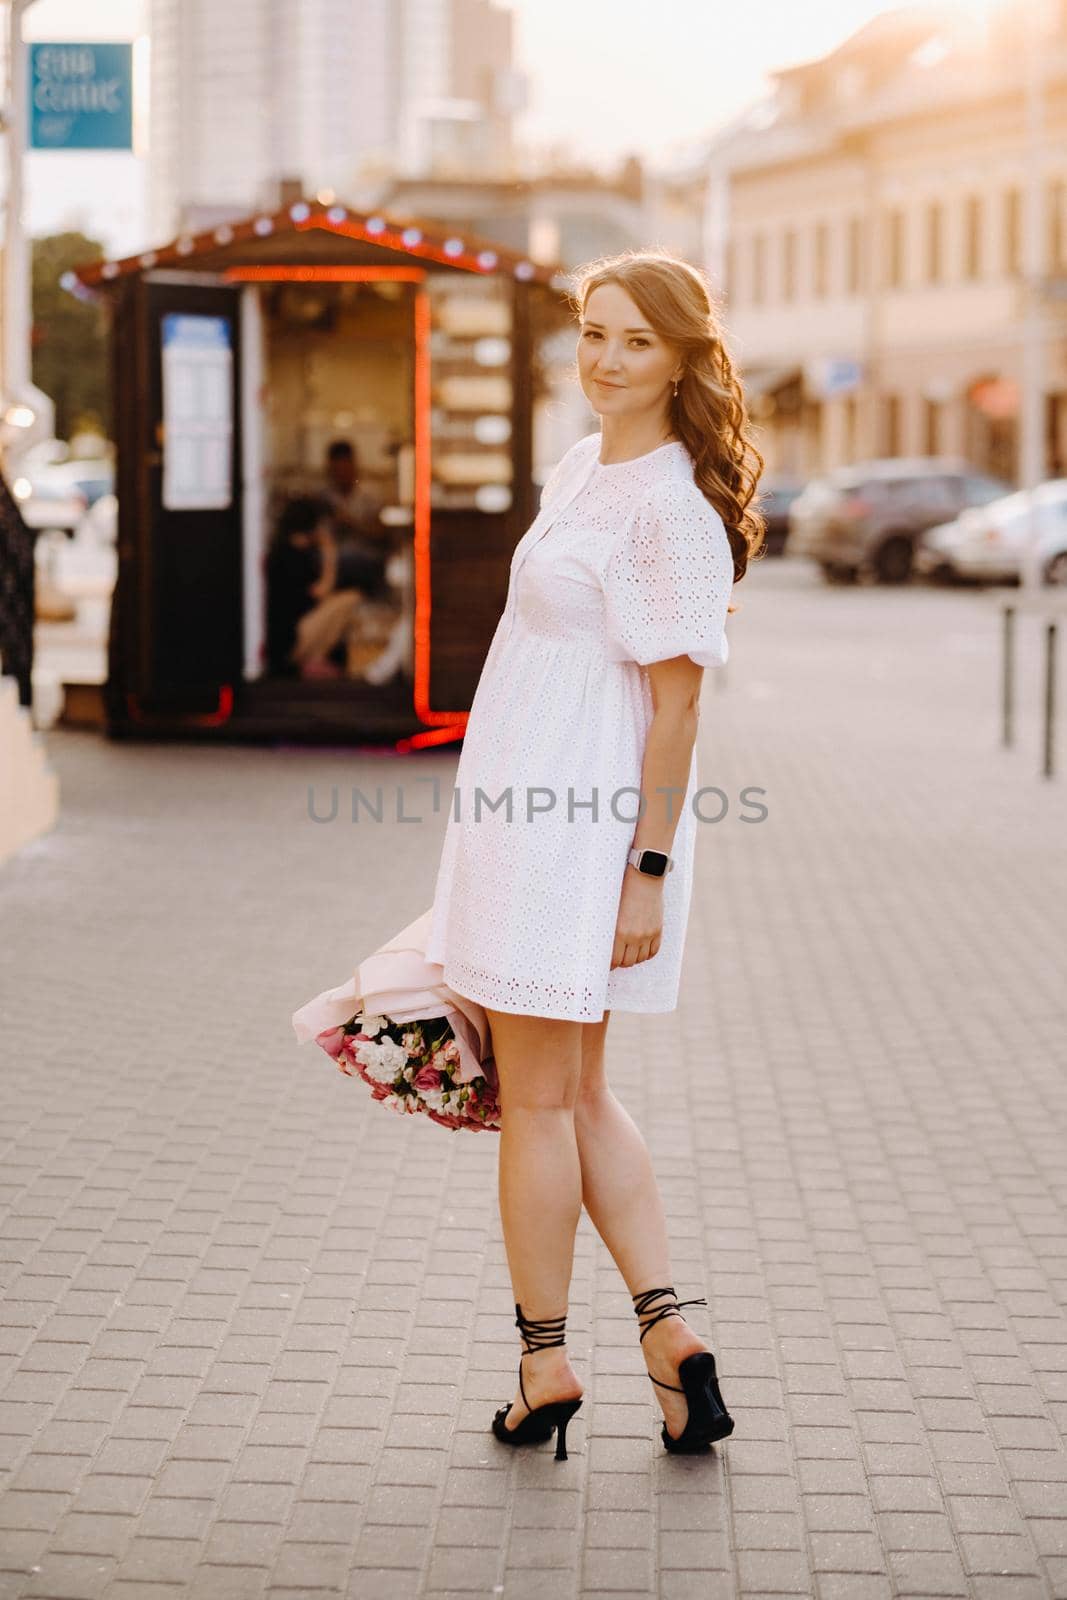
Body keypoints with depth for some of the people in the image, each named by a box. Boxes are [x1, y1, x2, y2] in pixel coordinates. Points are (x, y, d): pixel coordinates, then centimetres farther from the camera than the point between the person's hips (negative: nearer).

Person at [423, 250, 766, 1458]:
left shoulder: (673, 507, -15)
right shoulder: (581, 467, 12)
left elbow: (676, 702, -17)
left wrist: (647, 873, -18)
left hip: (589, 825, -9)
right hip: (524, 811, 9)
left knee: (541, 1098, 1)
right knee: (576, 1093, 14)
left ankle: (544, 1359, 14)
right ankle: (667, 1330, 17)